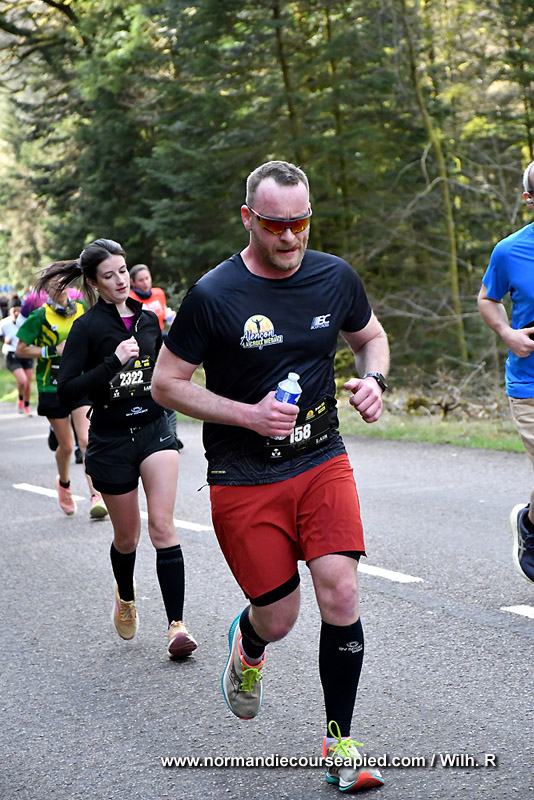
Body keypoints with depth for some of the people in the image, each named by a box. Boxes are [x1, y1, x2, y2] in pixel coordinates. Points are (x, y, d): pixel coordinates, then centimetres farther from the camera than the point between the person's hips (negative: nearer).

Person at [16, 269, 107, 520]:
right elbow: (20, 349, -4)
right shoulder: (40, 316, -6)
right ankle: (64, 483, 39)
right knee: (66, 445, 8)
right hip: (52, 387, -1)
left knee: (86, 440, -14)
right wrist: (53, 351, -14)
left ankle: (96, 497, -16)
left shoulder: (82, 311, 3)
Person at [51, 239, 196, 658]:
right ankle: (125, 598, 42)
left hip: (155, 430, 2)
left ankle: (177, 625, -14)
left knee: (162, 524, -13)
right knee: (127, 536, 11)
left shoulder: (148, 319, 7)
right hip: (111, 440, -2)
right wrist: (113, 362, -24)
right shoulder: (88, 327, -8)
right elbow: (67, 390, -17)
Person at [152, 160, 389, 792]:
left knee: (340, 597, -11)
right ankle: (247, 644, 42)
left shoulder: (335, 278, -1)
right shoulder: (213, 295, -13)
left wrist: (373, 381, -4)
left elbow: (370, 337, 18)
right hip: (243, 479, -2)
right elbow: (166, 384, -6)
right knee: (278, 619, 2)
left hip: (322, 462, 3)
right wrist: (249, 414, -17)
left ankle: (339, 742, 7)